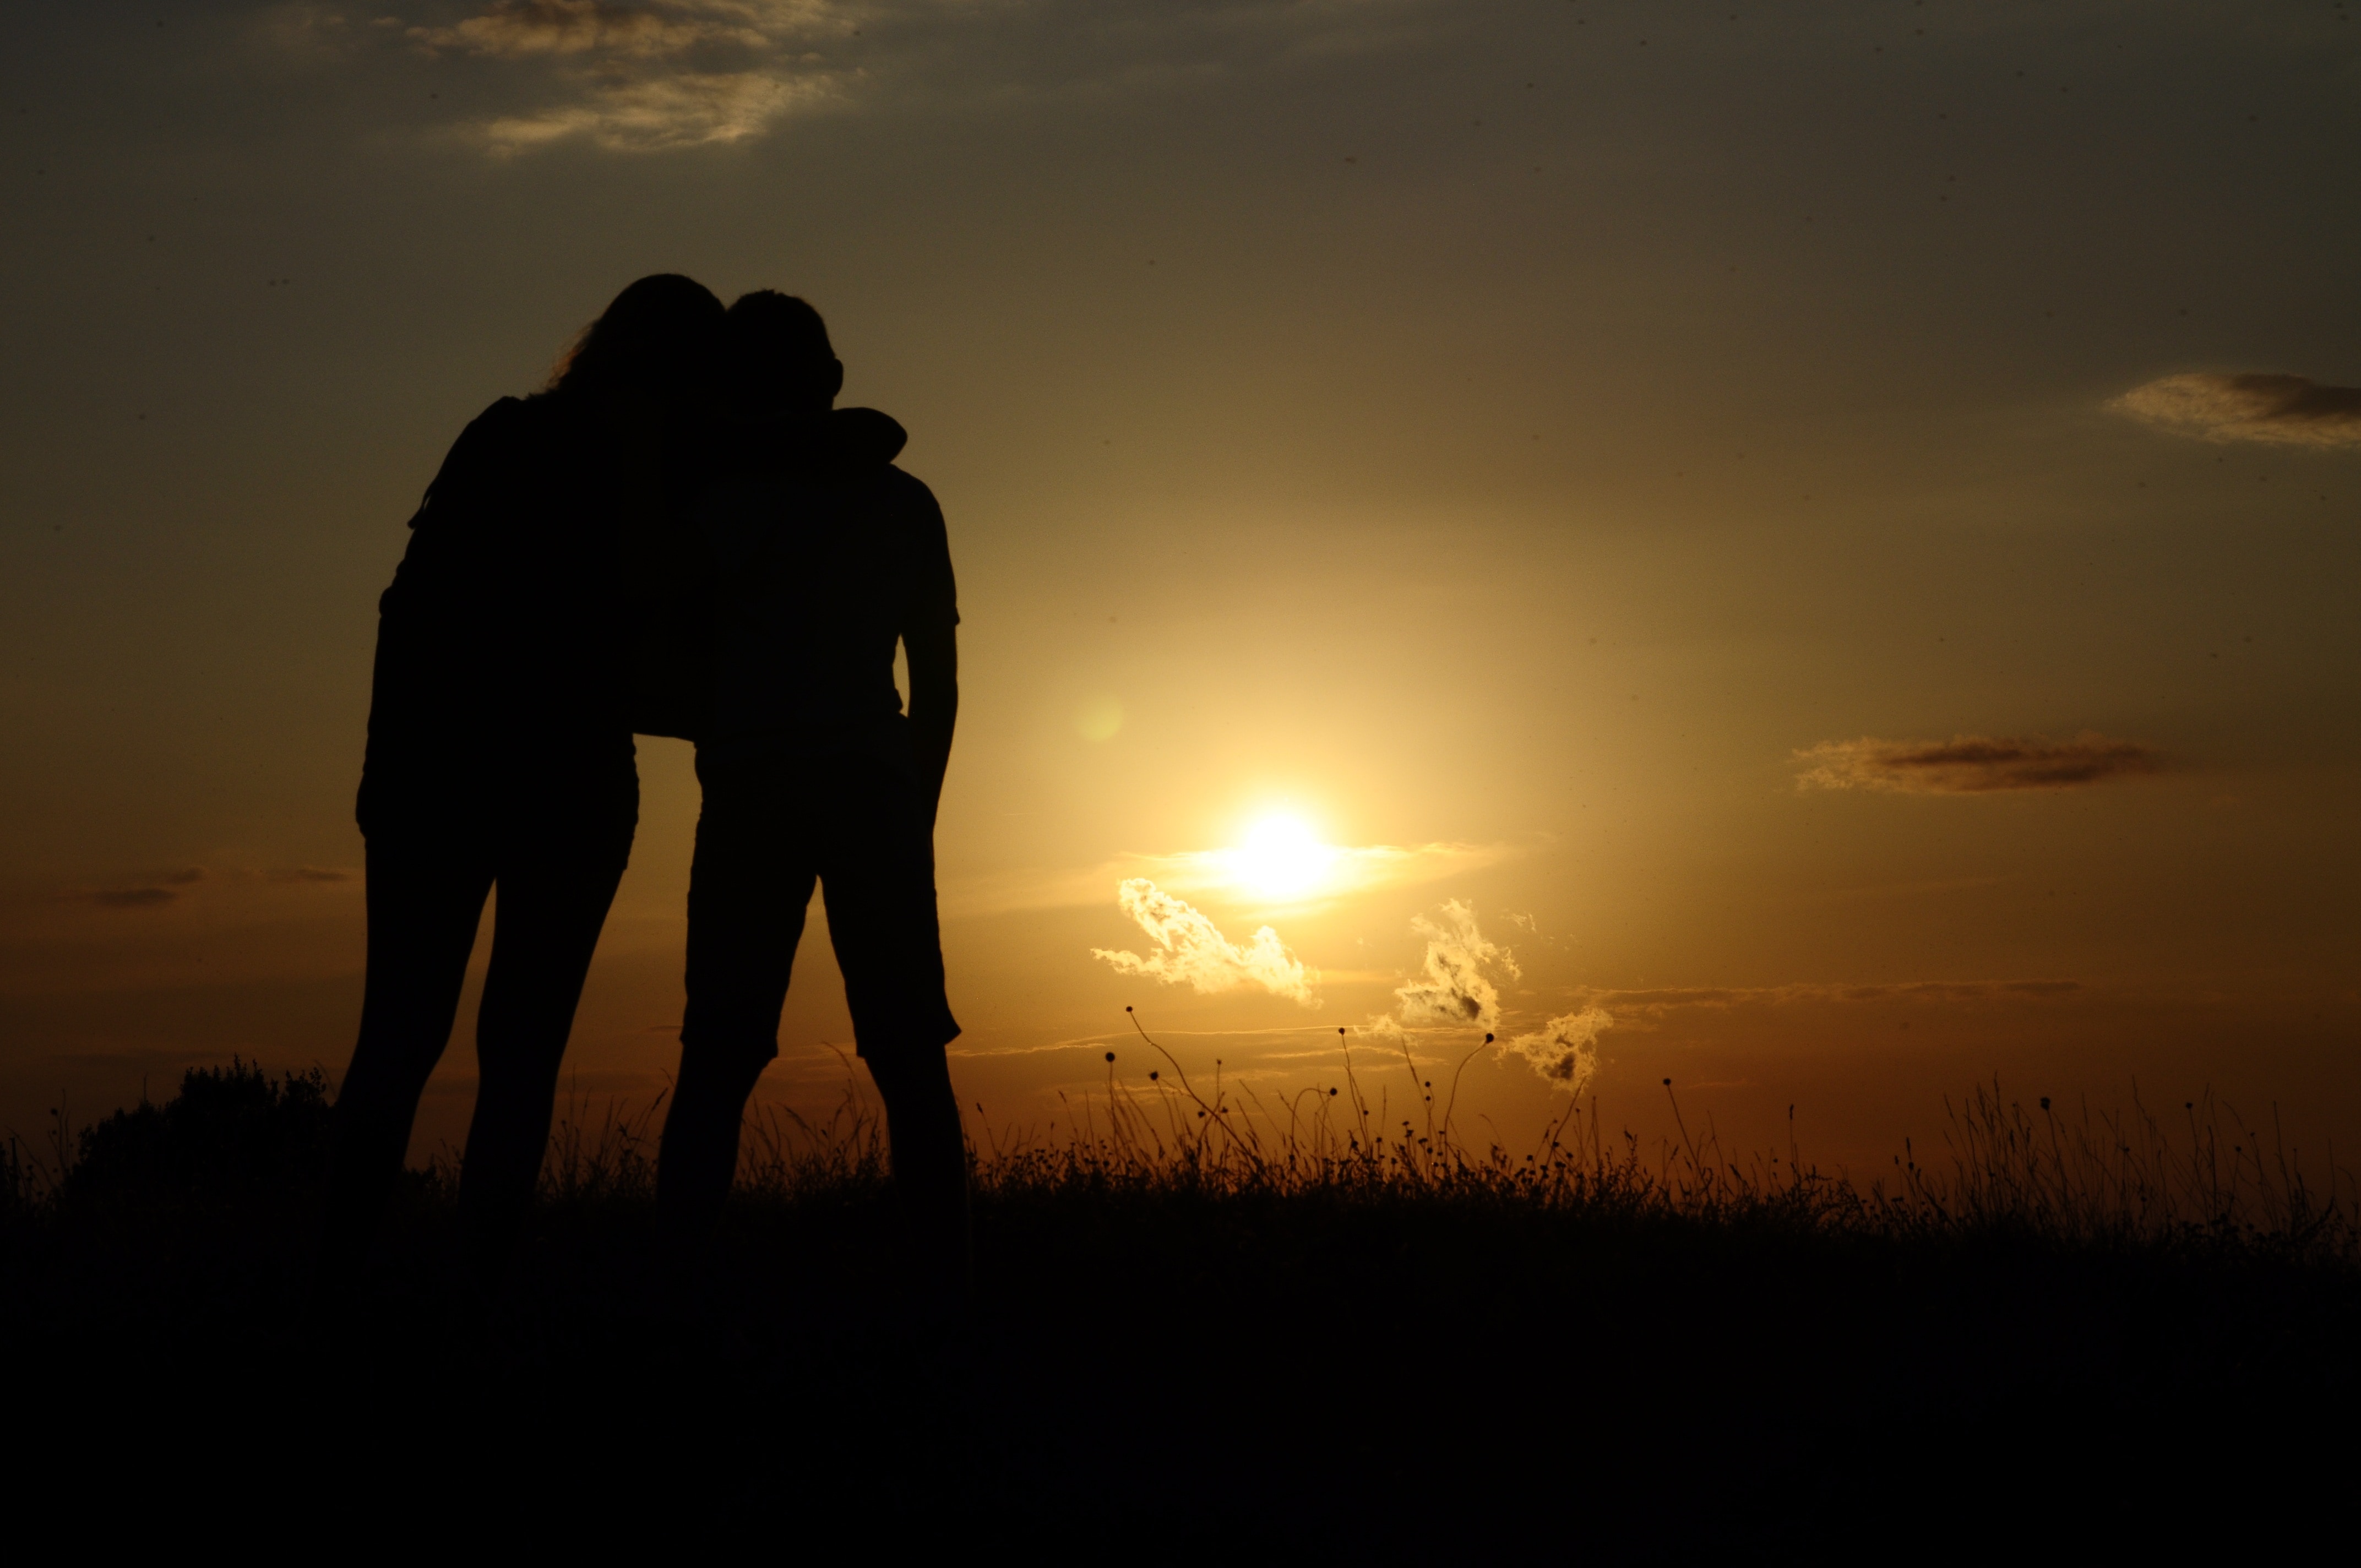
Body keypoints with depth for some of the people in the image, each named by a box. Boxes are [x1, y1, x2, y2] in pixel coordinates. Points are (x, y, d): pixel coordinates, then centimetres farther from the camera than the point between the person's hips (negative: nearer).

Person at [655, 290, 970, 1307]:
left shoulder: (715, 503, 8)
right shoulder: (904, 504, 13)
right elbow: (939, 686, 12)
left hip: (751, 797, -1)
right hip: (875, 792, 1)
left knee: (718, 1065, 0)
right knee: (910, 1063, 3)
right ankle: (943, 1297, -5)